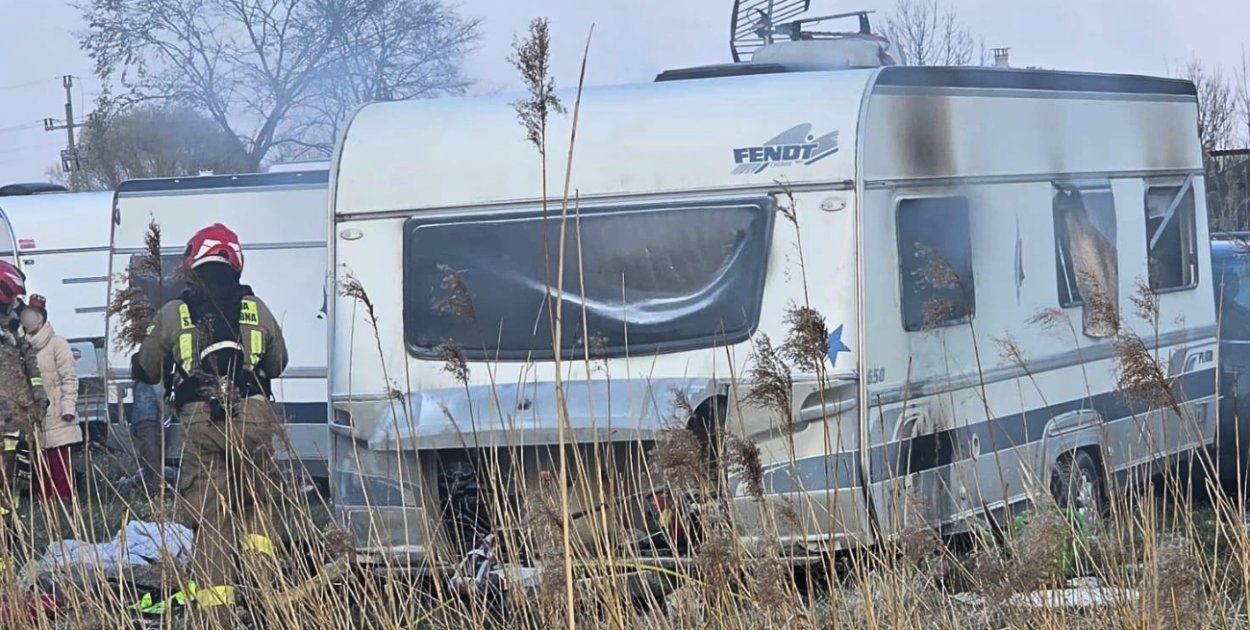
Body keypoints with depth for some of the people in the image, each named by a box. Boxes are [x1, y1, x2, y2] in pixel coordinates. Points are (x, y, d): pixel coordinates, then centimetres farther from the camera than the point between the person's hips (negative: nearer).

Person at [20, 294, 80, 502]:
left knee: (59, 463, -8)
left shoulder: (57, 345, -4)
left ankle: (65, 499, -7)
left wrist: (68, 407, -14)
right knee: (40, 463, 6)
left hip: (56, 419, -6)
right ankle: (45, 502, 10)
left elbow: (69, 379, -7)